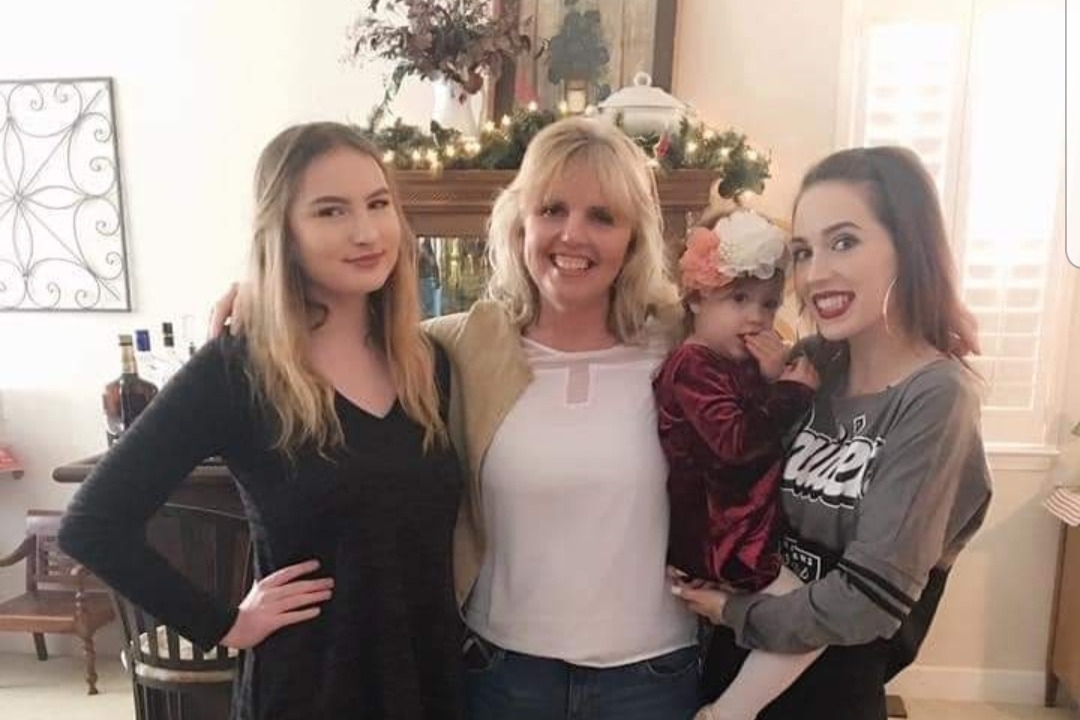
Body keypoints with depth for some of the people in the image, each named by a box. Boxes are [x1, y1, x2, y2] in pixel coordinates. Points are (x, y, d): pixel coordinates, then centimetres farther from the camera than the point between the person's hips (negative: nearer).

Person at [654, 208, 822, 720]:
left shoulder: (741, 367, 16)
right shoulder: (693, 366, -15)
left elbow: (779, 438, 13)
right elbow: (735, 441, -26)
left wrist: (775, 380, -2)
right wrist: (792, 392, -17)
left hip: (743, 532, 10)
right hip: (720, 543, -10)